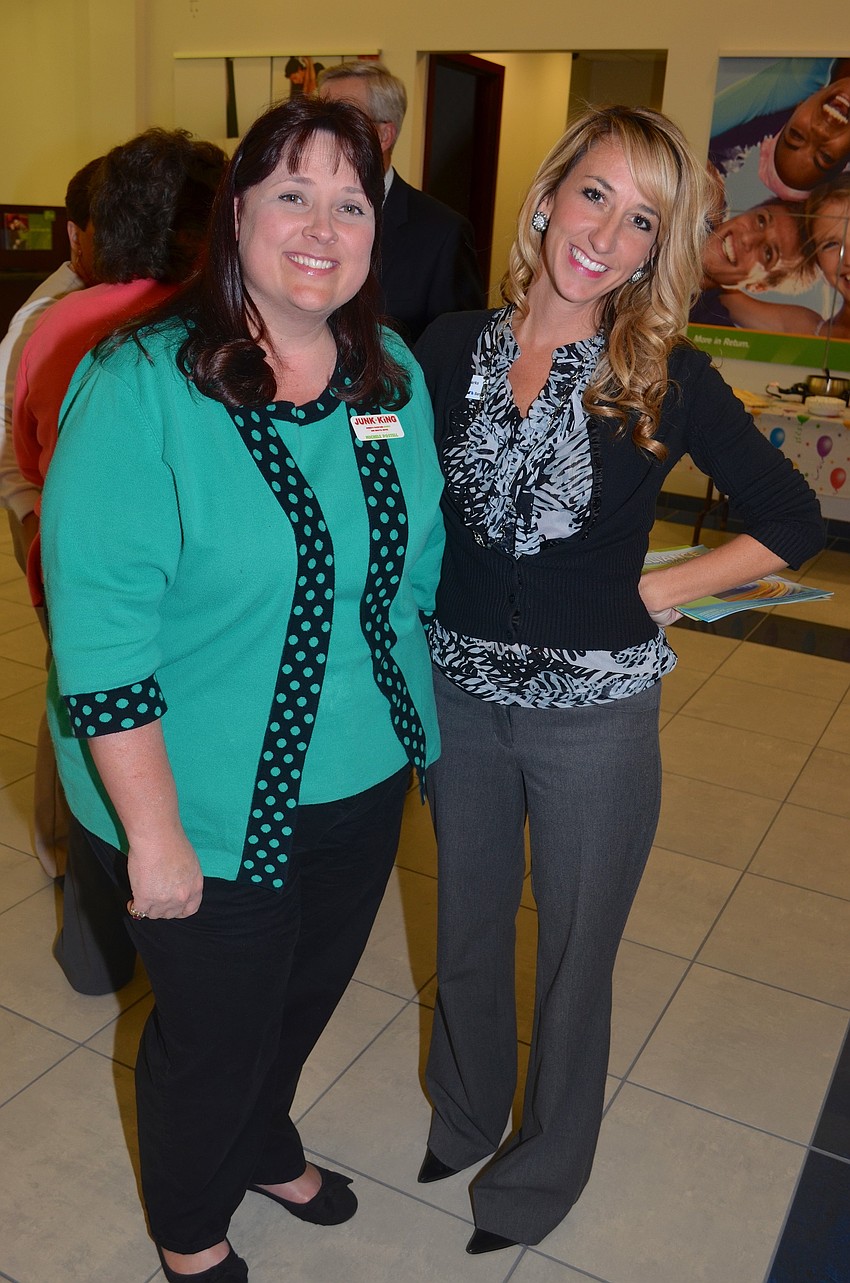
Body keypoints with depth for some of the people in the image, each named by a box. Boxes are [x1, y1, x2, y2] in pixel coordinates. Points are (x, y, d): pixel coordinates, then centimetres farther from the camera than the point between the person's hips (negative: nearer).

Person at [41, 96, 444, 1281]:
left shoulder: (393, 376, -1)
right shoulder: (141, 387, -21)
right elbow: (101, 640, -22)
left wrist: (418, 719, 12)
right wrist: (154, 836, -20)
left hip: (366, 780, 6)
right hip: (214, 810, -5)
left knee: (308, 994, 27)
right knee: (214, 1035, 17)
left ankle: (266, 1147, 61)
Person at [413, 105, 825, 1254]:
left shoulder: (666, 379, -11)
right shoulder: (451, 347, -3)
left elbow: (794, 522, -3)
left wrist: (660, 591, -8)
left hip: (593, 712, -3)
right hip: (459, 694, 3)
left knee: (574, 954, 15)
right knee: (467, 930, 22)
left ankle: (545, 1169, 42)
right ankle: (465, 1115, 51)